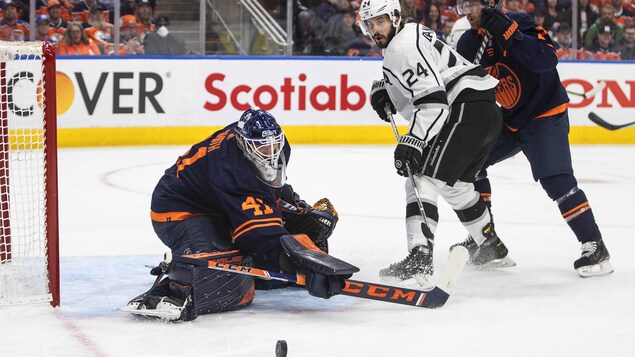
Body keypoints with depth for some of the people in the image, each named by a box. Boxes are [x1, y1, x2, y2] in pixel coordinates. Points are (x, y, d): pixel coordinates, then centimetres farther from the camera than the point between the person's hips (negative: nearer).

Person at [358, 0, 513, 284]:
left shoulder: (406, 45, -11)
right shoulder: (410, 36, 21)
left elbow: (433, 100, -21)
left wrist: (411, 143, -28)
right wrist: (383, 90, 14)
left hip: (466, 110, -11)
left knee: (422, 178, -17)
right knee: (455, 184, 28)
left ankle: (419, 261, -32)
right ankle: (493, 249, 43)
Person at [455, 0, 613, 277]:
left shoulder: (520, 24, -20)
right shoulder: (468, 44, 2)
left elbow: (547, 59, -36)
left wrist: (508, 33, -42)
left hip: (545, 115, -8)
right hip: (508, 120, 8)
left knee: (555, 178, -22)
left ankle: (594, 246, -15)